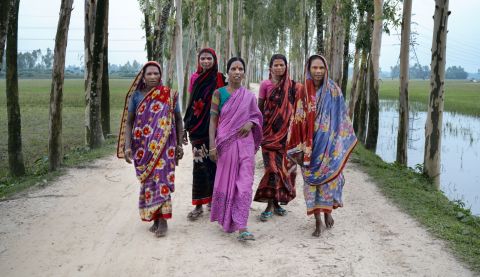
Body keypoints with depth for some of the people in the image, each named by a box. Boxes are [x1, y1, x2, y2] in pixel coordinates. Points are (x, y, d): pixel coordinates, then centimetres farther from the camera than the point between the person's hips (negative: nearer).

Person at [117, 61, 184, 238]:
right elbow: (128, 122, 3)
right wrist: (127, 146, -5)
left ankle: (163, 220, -5)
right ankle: (155, 218, 19)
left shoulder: (169, 95, 2)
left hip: (164, 146, -2)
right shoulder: (136, 95, 3)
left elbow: (178, 120, 8)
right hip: (142, 147, 2)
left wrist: (179, 144, 6)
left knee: (161, 178, -10)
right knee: (148, 181, 7)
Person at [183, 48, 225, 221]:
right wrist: (186, 127, 10)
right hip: (198, 128, 2)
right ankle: (199, 205, 5)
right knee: (199, 165, 0)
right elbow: (191, 104, 12)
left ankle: (213, 199, 18)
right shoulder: (195, 78, 8)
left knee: (213, 164, 3)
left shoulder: (220, 79, -1)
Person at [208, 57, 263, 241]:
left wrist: (250, 123, -7)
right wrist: (212, 146, -9)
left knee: (245, 184, -7)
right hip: (226, 143, -1)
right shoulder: (219, 93, 1)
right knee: (226, 182, 8)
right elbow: (213, 121, -2)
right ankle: (225, 220, 29)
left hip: (245, 143, 1)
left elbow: (257, 116, 17)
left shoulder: (249, 96, 7)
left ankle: (241, 228, -7)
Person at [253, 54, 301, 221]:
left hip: (286, 132, 3)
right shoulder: (265, 85, 1)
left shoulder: (292, 86, 6)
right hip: (270, 131, -3)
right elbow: (259, 108, 4)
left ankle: (278, 202, 18)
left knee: (285, 166, 5)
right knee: (272, 167, -9)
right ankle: (270, 205, -3)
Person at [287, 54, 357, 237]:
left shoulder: (333, 90, -2)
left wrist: (343, 143, 0)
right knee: (311, 180, 3)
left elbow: (341, 118, 2)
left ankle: (327, 211, 27)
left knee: (329, 177, 2)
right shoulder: (303, 92, 0)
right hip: (309, 144, 1)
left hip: (328, 142, -1)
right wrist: (298, 148, -2)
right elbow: (297, 121, 1)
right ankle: (318, 220, 13)